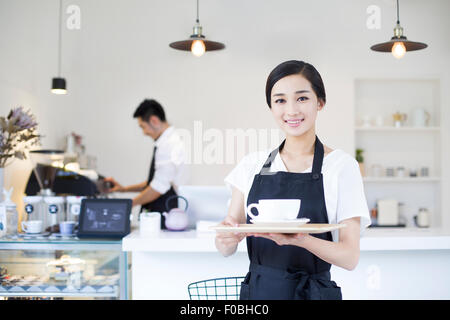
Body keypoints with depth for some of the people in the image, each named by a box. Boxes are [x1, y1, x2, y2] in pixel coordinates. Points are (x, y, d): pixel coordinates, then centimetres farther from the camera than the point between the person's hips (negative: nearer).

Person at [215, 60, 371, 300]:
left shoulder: (341, 165, -7)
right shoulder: (252, 164, 1)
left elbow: (350, 257, -11)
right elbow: (226, 249, 2)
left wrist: (300, 239, -29)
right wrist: (227, 237, -21)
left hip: (313, 292, -2)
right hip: (257, 290, 3)